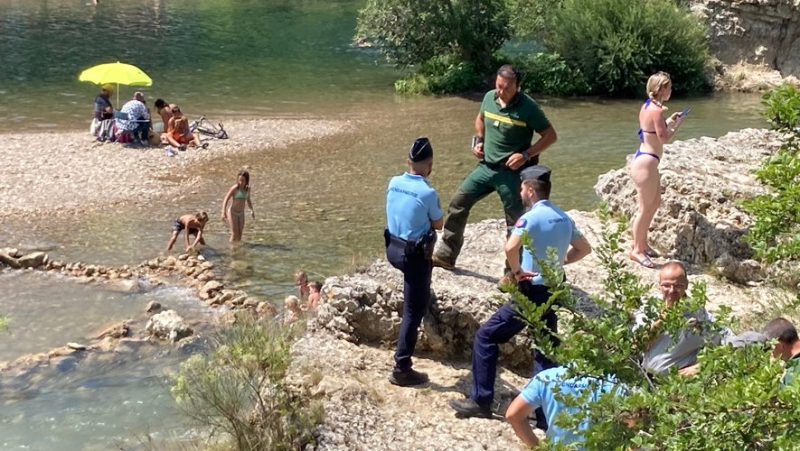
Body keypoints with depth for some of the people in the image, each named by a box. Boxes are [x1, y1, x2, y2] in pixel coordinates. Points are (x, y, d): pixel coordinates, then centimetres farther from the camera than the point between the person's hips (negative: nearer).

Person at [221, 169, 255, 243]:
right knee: (234, 233, -7)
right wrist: (223, 213, -29)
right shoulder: (234, 188, -19)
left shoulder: (247, 188, -1)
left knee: (240, 234, 8)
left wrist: (252, 210, 10)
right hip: (233, 212, -5)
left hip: (241, 213, 5)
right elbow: (225, 200, -20)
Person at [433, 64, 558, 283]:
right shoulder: (489, 97, 0)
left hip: (511, 172, -6)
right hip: (486, 167, 6)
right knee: (458, 203, 5)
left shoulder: (528, 107, -16)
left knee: (515, 222, 4)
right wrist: (478, 141, 4)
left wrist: (526, 155, -20)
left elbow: (550, 136, -11)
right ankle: (446, 255, 17)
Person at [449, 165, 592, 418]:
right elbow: (584, 249, 19)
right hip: (553, 292, 7)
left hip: (531, 292, -7)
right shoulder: (564, 218, 7)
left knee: (486, 336, 3)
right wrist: (559, 261, 12)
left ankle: (481, 401, 4)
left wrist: (517, 271, -16)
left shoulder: (531, 217, -16)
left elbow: (510, 248, -33)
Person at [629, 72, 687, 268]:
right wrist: (677, 125, -4)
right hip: (646, 162, -10)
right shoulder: (656, 110, -19)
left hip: (645, 159, 10)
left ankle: (642, 243, 31)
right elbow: (664, 138, -18)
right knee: (645, 207, 0)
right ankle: (636, 249, 10)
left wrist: (669, 121, 15)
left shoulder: (648, 106, 10)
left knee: (655, 202, 21)